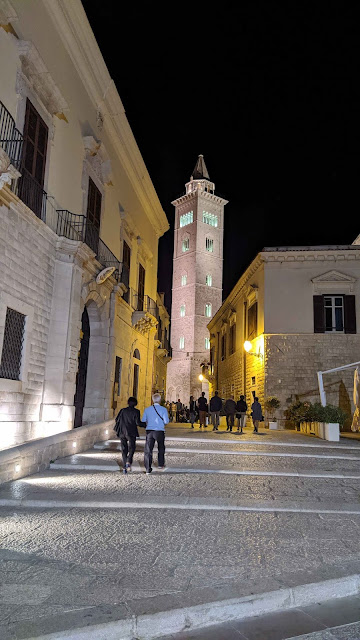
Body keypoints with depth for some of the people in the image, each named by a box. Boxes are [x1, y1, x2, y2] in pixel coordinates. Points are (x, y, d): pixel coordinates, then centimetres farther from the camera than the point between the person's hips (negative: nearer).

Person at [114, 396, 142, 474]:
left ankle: (124, 467, 6)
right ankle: (128, 462, -13)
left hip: (122, 432, 3)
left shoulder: (122, 410, 7)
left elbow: (116, 420, 5)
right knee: (132, 448, 10)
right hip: (131, 433, -3)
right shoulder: (136, 411, -3)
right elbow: (138, 422, -10)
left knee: (124, 449, 10)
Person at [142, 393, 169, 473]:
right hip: (159, 431, -1)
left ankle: (148, 468, 2)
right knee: (161, 449, 21)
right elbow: (166, 421, -10)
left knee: (148, 449, 5)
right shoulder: (163, 409, -6)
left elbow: (143, 420, 5)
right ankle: (160, 465, 31)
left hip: (149, 431, 1)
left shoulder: (147, 409, 3)